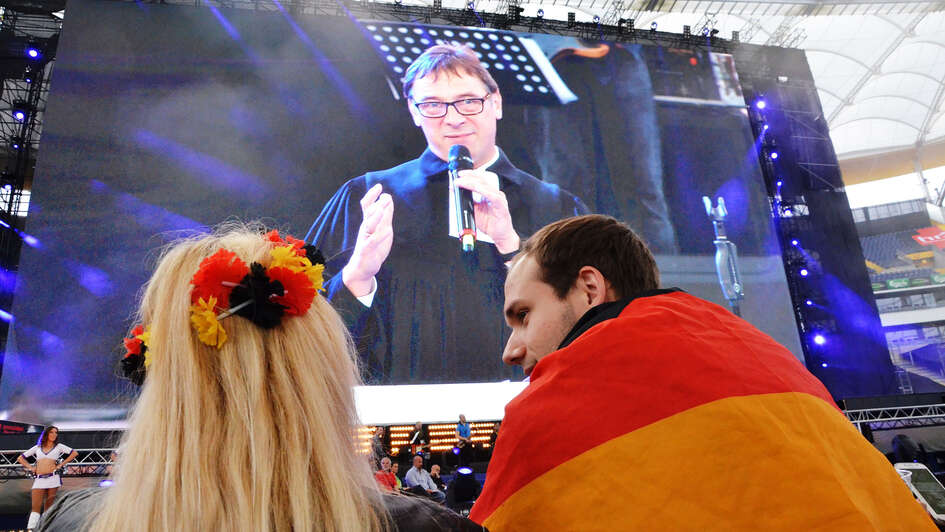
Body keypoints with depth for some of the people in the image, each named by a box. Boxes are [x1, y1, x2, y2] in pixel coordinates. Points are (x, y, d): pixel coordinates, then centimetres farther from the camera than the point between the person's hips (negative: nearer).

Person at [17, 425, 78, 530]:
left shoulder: (59, 446, 12)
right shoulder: (37, 447, 16)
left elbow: (74, 453, 6)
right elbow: (20, 458, 22)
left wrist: (61, 465, 1)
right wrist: (30, 467, 7)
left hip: (53, 478, -1)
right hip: (39, 480, 1)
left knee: (49, 507, 1)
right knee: (35, 507, -10)